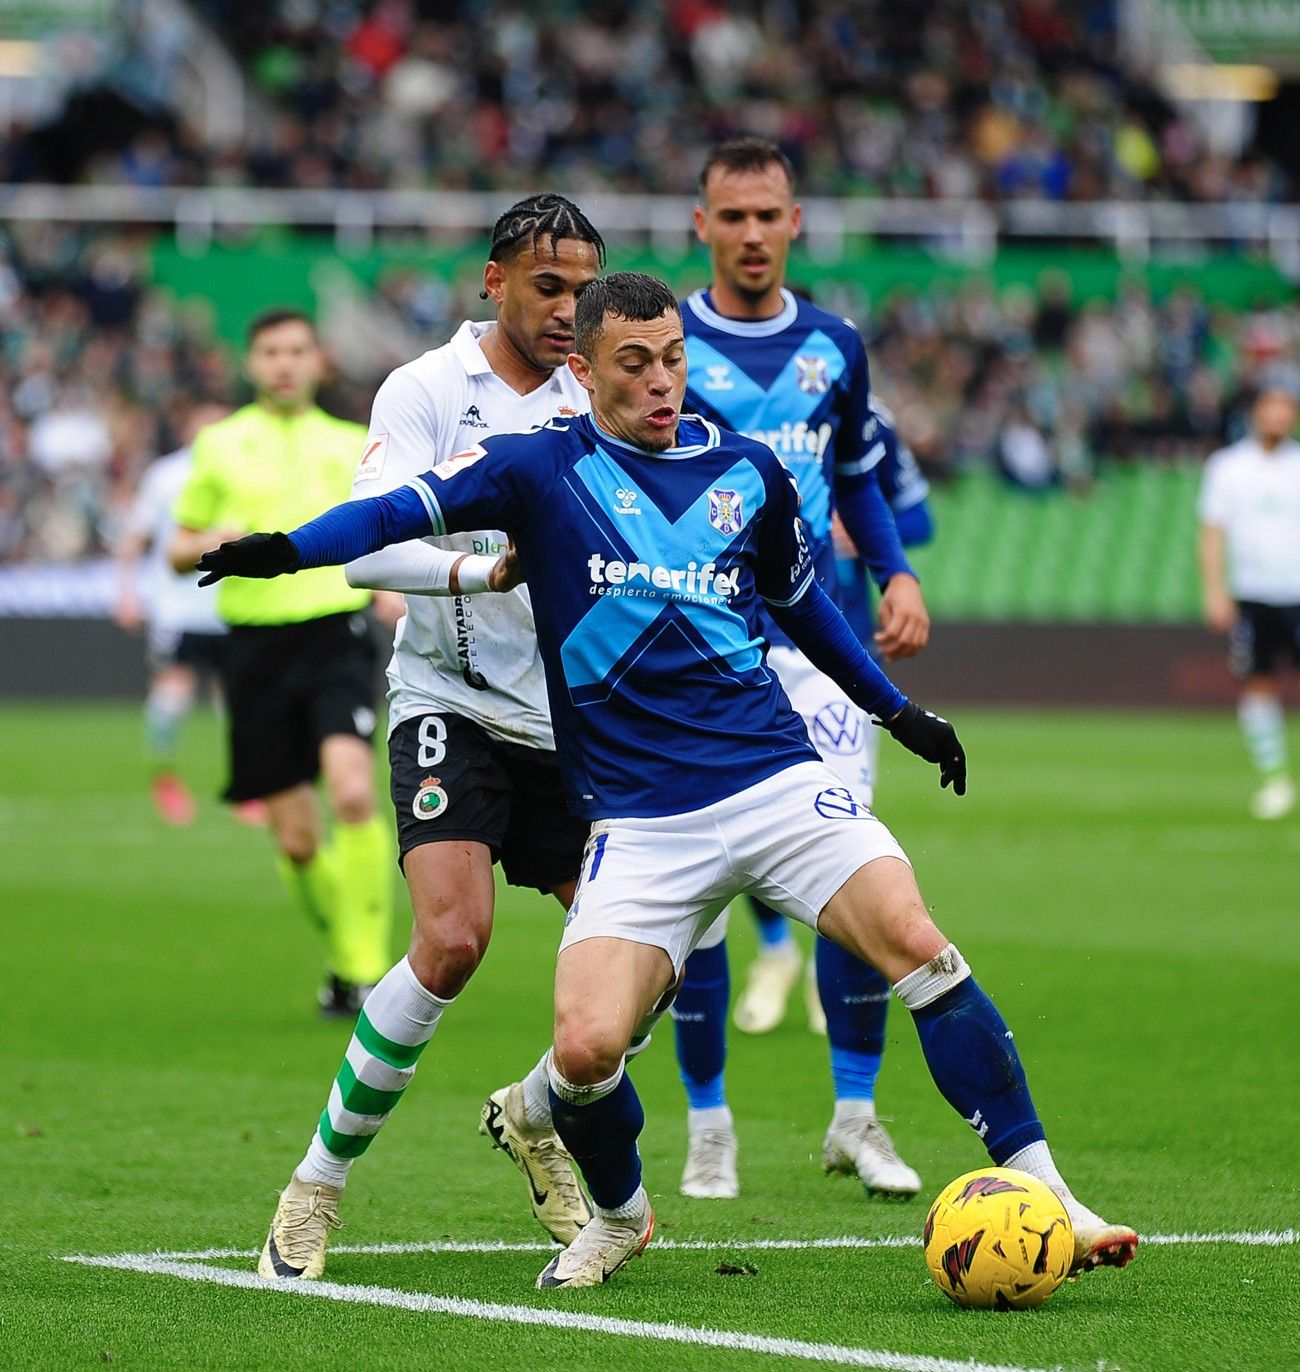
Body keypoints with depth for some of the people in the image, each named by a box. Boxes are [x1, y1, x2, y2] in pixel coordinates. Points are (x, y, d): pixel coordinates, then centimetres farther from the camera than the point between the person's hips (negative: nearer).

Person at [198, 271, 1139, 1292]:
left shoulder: (745, 470, 11)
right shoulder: (546, 467, 2)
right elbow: (411, 508, -10)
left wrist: (897, 709, 33)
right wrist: (287, 550, -26)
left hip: (777, 779, 2)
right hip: (637, 822, -2)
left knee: (915, 945, -20)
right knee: (586, 1051, -17)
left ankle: (1039, 1191, -12)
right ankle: (620, 1216, 16)